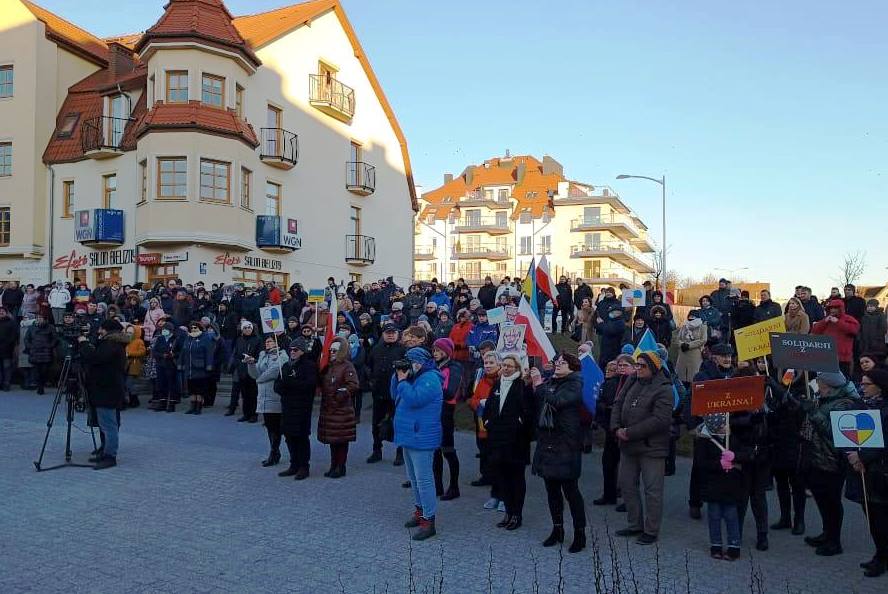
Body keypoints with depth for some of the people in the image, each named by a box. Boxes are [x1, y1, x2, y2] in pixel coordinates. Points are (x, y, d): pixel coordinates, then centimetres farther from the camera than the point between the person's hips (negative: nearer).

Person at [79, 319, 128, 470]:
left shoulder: (112, 345, -17)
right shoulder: (114, 343, 17)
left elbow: (94, 357, -25)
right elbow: (97, 357, 21)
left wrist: (83, 343, -11)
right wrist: (87, 344, 10)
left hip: (107, 391, -11)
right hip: (106, 389, 11)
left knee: (108, 424, -7)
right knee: (107, 424, 16)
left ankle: (110, 456, -4)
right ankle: (105, 452, 24)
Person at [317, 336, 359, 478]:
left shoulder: (347, 366, -10)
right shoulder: (329, 366, 13)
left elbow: (354, 385, -19)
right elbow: (322, 383, 23)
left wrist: (342, 392, -18)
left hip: (342, 409, -8)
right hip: (328, 408, 8)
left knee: (341, 440, 1)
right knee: (331, 439, 14)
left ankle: (340, 468, 10)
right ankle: (333, 466, 24)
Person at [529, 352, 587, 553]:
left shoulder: (574, 384, -7)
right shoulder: (549, 383, 13)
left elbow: (557, 401, -23)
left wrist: (539, 386, -13)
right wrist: (531, 384, -2)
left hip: (565, 444, -7)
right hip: (546, 442, 7)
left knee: (570, 489, -2)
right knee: (552, 489, 13)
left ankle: (580, 533, 8)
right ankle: (557, 530, 26)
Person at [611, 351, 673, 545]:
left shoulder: (663, 389, -14)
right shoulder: (632, 382, 8)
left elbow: (660, 419, -22)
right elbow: (618, 404, 11)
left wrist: (630, 432, -20)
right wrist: (616, 427, -6)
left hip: (651, 448, -7)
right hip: (628, 446, 8)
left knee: (652, 490, 2)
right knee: (627, 485, 15)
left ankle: (651, 531, 14)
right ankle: (635, 525, 29)